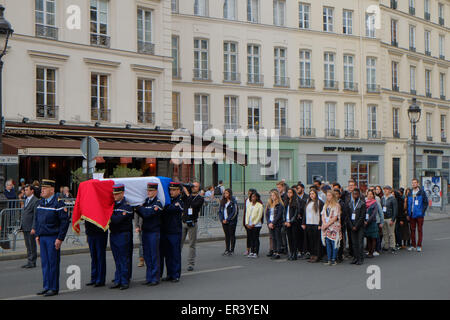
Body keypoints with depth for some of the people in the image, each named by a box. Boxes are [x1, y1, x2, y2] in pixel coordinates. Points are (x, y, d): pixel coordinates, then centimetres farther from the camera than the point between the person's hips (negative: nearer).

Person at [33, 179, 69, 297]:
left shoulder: (58, 203, -11)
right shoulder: (40, 202, 11)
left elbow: (65, 221, -13)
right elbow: (36, 219, 20)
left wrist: (60, 238, -15)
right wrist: (37, 234, 13)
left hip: (53, 238, -7)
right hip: (42, 238, 7)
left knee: (53, 263, -1)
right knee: (44, 263, 11)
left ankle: (54, 288, 6)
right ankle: (46, 287, 19)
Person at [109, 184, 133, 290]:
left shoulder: (127, 206, -12)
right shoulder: (113, 204, 13)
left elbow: (117, 220, -21)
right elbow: (111, 218, 13)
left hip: (123, 235, -7)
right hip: (113, 235, 7)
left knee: (124, 260, 0)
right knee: (117, 260, 12)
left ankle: (125, 281, 7)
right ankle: (117, 281, 18)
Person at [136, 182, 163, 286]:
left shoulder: (157, 203, -11)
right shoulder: (146, 201, 11)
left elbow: (147, 214, -22)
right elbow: (142, 214, 10)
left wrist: (139, 208, -9)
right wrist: (139, 209, -7)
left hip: (154, 232, -7)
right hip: (145, 231, 7)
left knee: (154, 256, -1)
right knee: (147, 255, 9)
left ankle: (155, 278, 6)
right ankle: (149, 277, 17)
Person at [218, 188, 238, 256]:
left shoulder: (233, 202, -8)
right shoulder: (222, 201, 10)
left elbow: (234, 212, -12)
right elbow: (220, 211, 12)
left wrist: (227, 219, -13)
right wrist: (222, 219, -3)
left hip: (231, 222, -5)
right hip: (224, 221, 5)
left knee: (232, 235, 2)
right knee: (226, 235, 11)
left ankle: (232, 250, 8)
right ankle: (227, 250, 18)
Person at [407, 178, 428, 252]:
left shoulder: (422, 192, -3)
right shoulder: (410, 193, 11)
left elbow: (426, 203, -4)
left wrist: (422, 212, -12)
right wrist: (408, 214, 8)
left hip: (419, 215, -4)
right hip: (412, 215, 4)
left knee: (420, 230, 1)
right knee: (412, 230, 7)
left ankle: (419, 246, 5)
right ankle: (413, 245, 15)